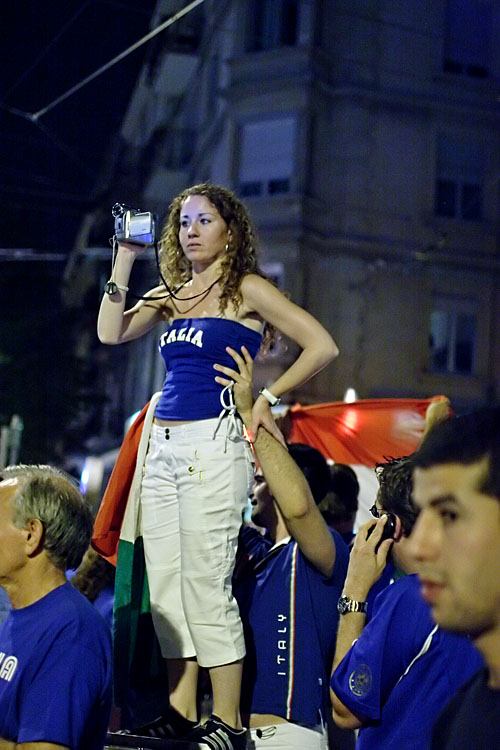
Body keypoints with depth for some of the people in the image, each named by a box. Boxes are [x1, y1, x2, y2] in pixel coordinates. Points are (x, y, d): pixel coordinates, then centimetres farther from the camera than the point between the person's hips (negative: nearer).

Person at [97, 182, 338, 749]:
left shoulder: (246, 289, 0)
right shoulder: (172, 295, 18)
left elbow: (321, 345, -4)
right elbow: (110, 332, 6)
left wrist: (267, 397, -8)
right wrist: (125, 258, 6)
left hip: (212, 446, -7)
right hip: (163, 447, 7)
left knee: (206, 585, -8)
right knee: (165, 586, 6)